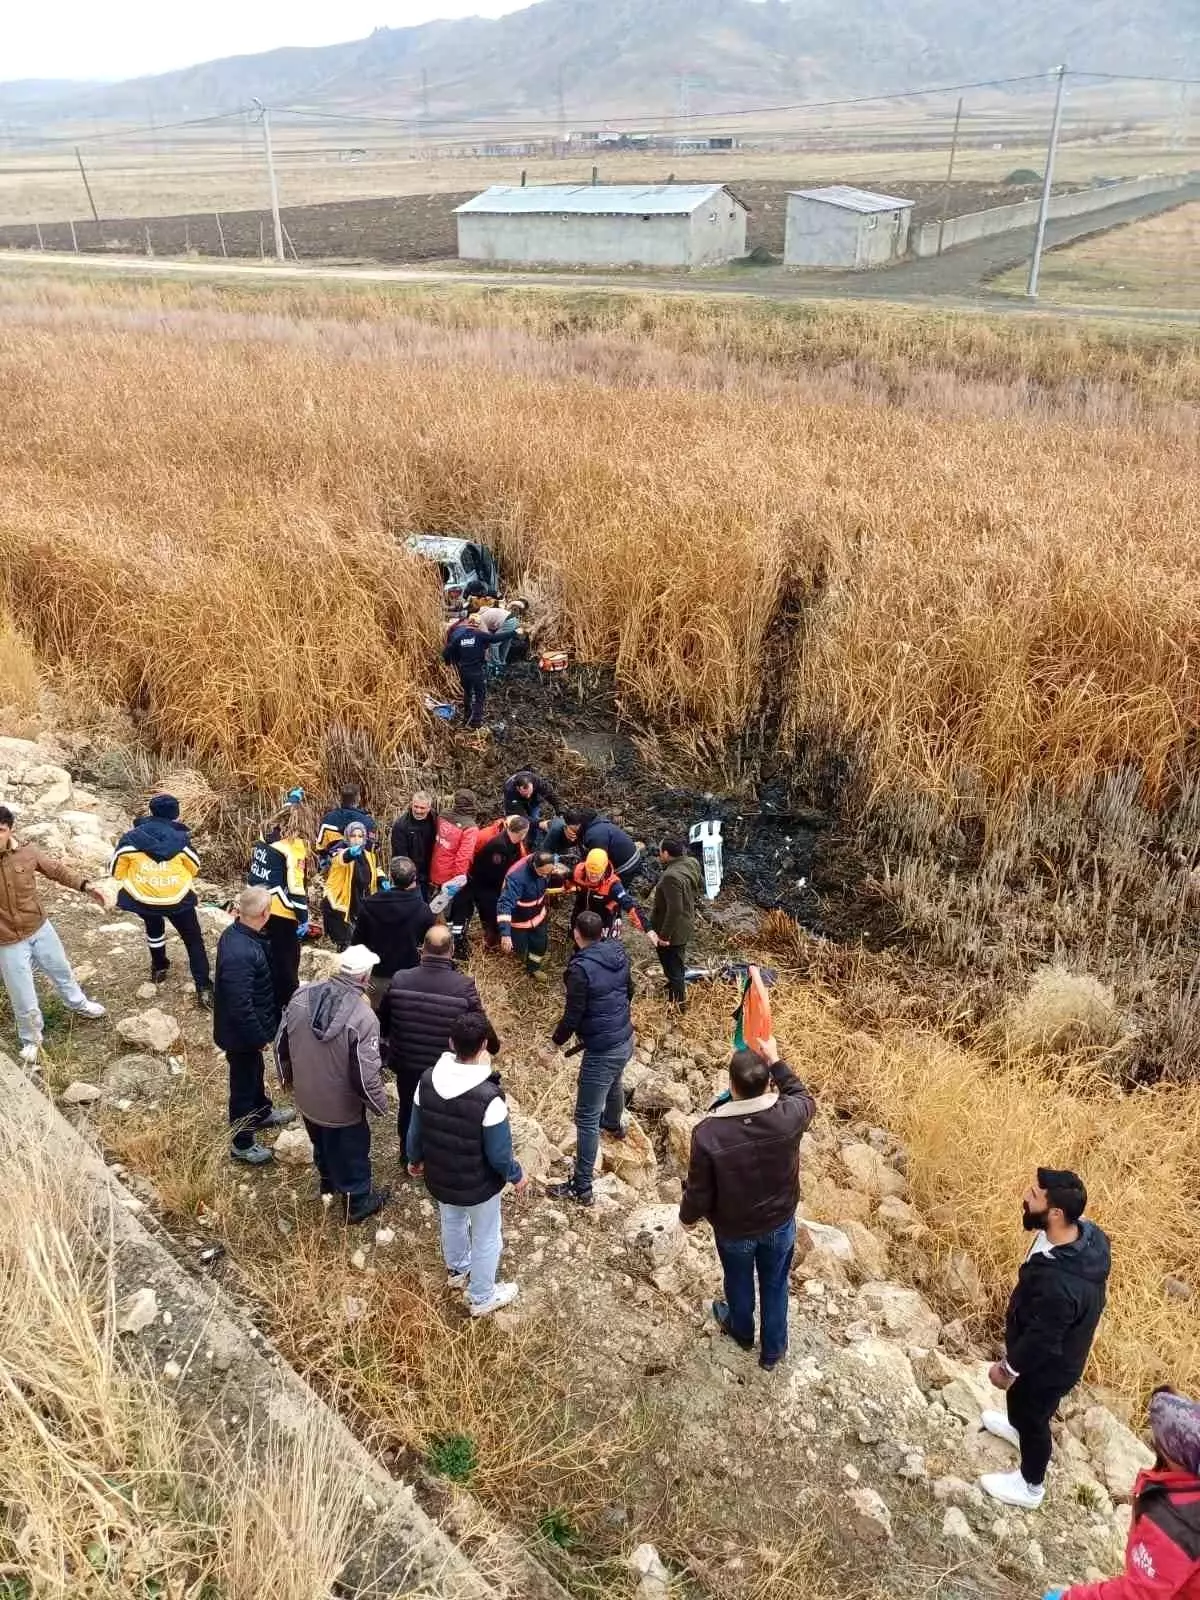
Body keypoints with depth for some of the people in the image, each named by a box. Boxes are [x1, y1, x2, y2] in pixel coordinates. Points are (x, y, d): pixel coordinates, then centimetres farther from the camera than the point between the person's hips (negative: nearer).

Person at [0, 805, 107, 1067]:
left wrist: (85, 886, -8)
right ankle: (31, 1040, 37)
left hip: (40, 928, 3)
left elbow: (57, 870, 1)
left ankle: (78, 1004, 58)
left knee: (61, 970, 28)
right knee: (24, 1000, 10)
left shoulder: (28, 852, -14)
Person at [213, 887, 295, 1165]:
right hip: (242, 1032, -9)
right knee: (243, 1082, 11)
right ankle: (242, 1144, 31)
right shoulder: (240, 953, -37)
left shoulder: (236, 932, -6)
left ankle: (262, 1112, 55)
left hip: (248, 1026, 9)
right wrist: (259, 1036, -19)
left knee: (255, 1071, 31)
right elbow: (241, 1005, -32)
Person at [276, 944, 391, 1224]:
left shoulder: (302, 996, -13)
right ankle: (358, 1202, 42)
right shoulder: (362, 1017, -31)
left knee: (321, 1143, 32)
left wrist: (287, 1077, 18)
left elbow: (281, 1044, 0)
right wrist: (379, 1105, -8)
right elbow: (365, 1074, -26)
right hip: (341, 1106, -5)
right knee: (351, 1153, 20)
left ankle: (329, 1180, 58)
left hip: (306, 1097, 6)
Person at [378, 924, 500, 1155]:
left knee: (408, 1110, 27)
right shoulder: (464, 986, -25)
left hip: (406, 1064, 2)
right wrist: (493, 1045, 12)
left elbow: (382, 1022, -2)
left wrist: (391, 1040, 22)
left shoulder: (399, 980, -18)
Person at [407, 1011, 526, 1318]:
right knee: (486, 1238, 23)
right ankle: (482, 1298, 44)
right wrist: (516, 1176, -2)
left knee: (451, 1221, 34)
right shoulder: (489, 1098, -35)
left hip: (438, 1178, 5)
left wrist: (415, 1159, 17)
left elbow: (415, 1131, -4)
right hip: (478, 1185, -5)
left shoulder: (427, 1081, -20)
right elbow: (499, 1154, -23)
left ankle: (457, 1270, 61)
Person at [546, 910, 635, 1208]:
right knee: (614, 1083, 37)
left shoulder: (581, 968, -25)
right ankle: (614, 1124, 66)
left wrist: (556, 1041, -2)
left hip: (602, 1050, -8)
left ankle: (581, 1187, 6)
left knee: (587, 1119, 0)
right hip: (626, 1039, 9)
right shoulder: (619, 952, -2)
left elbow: (572, 1016, -19)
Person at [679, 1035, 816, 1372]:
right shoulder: (789, 1117, -29)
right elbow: (805, 1097, -2)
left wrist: (688, 1216, 2)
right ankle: (773, 1351, 49)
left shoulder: (708, 1133, -34)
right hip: (781, 1222, 1)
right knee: (775, 1286, 27)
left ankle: (742, 1331, 58)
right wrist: (775, 1061, 5)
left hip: (734, 1229, -1)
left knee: (738, 1282, 30)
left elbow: (699, 1191, -20)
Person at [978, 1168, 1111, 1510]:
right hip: (1059, 1351, 7)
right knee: (1020, 1396, 34)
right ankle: (1017, 1425, 64)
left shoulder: (1060, 1285, -46)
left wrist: (1009, 1367, -11)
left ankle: (1030, 1486, 47)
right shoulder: (1086, 1235, -21)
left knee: (1033, 1417, 21)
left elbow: (1042, 1340, -29)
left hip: (1049, 1366, -7)